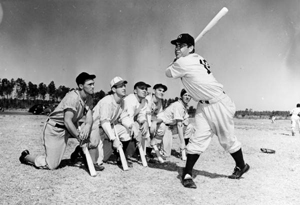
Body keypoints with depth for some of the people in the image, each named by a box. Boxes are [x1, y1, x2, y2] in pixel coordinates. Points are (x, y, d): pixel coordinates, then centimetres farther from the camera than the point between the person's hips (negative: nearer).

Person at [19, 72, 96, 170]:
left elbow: (89, 118, -9)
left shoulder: (89, 99, -2)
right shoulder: (73, 97, -26)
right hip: (54, 129, -8)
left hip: (67, 128, 8)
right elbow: (67, 121, -31)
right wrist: (79, 136, -30)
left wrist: (87, 126, -31)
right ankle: (25, 156, 18)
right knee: (51, 165, -6)